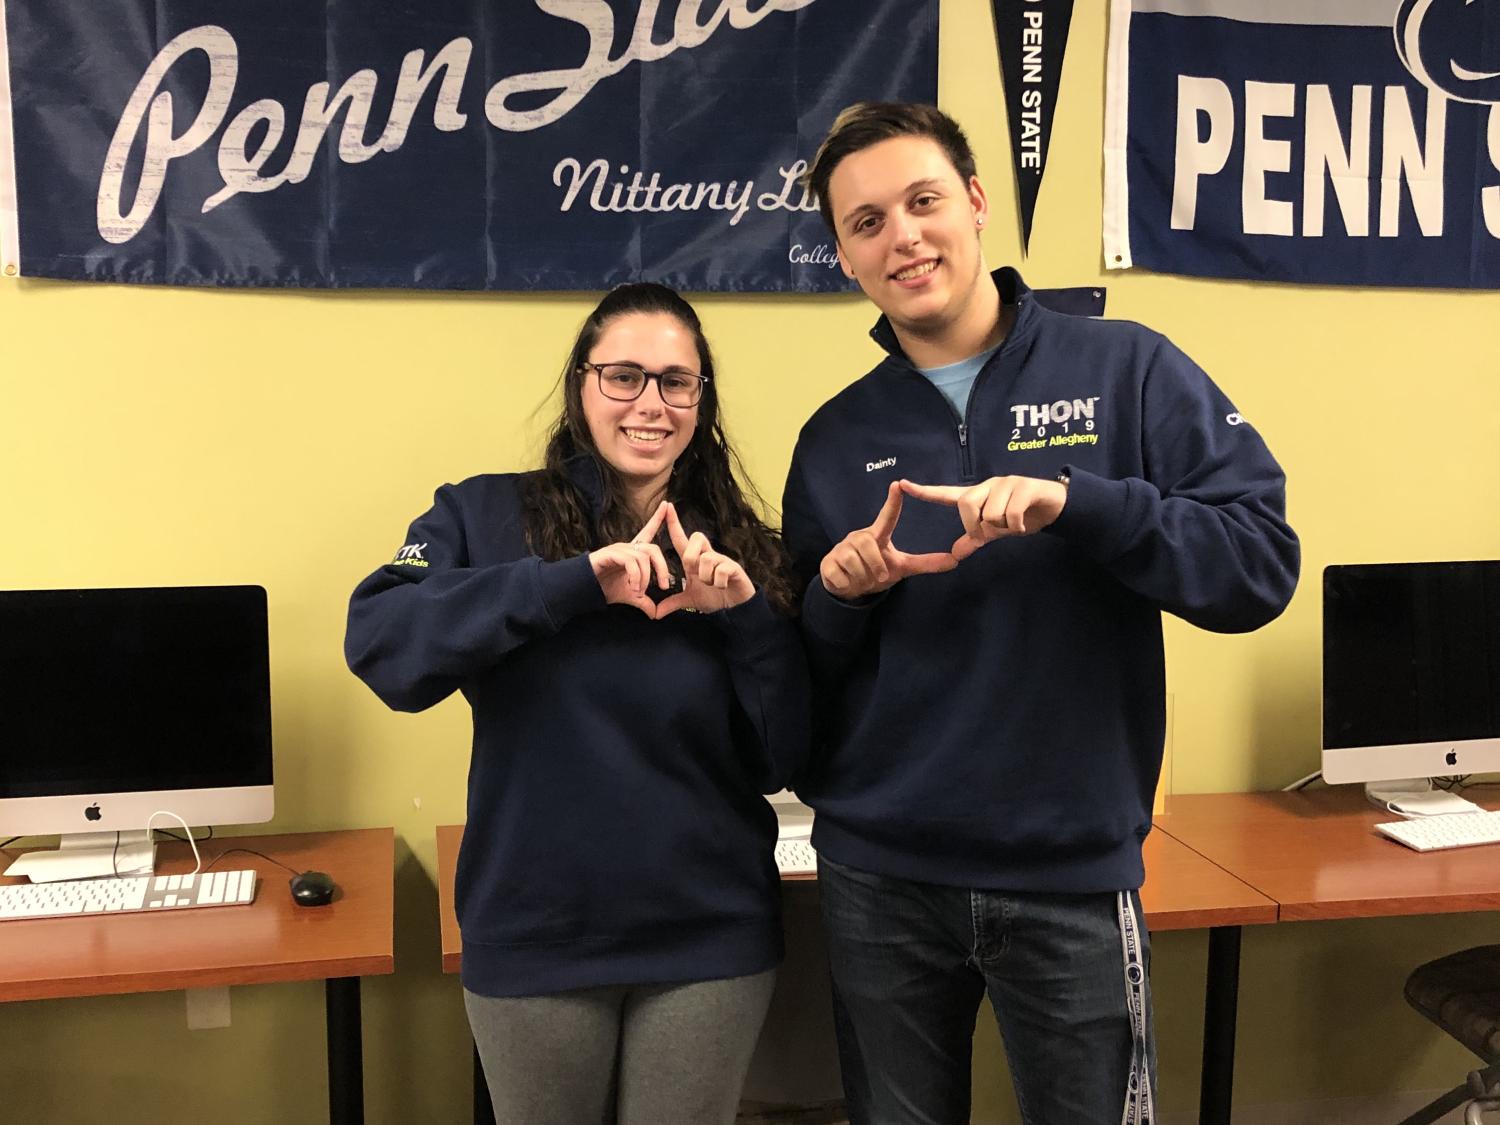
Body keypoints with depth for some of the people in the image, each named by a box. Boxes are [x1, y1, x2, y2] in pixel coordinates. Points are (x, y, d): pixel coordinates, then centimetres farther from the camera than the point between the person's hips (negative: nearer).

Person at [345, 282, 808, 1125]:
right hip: (534, 939, -1)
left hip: (710, 941, 1)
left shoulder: (742, 550, 2)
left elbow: (782, 763, -2)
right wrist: (572, 583, -25)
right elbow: (380, 646, -20)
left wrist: (749, 616, -16)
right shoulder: (486, 517, -3)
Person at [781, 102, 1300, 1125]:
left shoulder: (1129, 373, -4)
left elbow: (1263, 564, -12)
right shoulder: (837, 438, 5)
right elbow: (807, 683, 7)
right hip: (879, 880, 3)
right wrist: (840, 593, -14)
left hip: (1074, 873, -2)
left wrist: (1075, 503, -24)